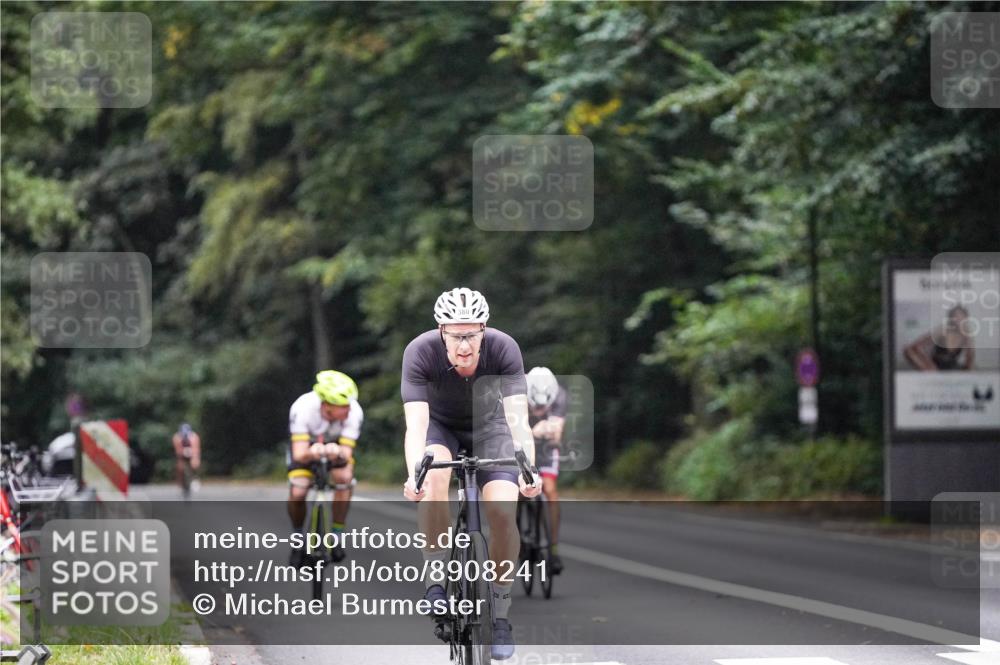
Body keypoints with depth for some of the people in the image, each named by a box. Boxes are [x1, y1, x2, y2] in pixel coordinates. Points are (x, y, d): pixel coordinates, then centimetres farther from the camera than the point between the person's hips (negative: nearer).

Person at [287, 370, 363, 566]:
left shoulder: (354, 412, -35)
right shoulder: (302, 408, -38)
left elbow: (347, 455, -37)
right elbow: (299, 455, -41)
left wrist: (339, 454, -61)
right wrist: (311, 453, -63)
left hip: (337, 446, 1)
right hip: (307, 444, -1)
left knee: (343, 477, -29)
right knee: (297, 493, -21)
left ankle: (337, 537, -12)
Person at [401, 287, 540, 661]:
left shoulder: (504, 349, -30)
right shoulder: (420, 352, -32)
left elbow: (518, 420, -37)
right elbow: (415, 425, -39)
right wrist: (413, 476, -56)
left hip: (489, 426, 1)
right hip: (440, 425, 0)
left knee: (503, 511, -20)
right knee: (433, 474, -34)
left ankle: (500, 614, -3)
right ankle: (437, 581, -22)